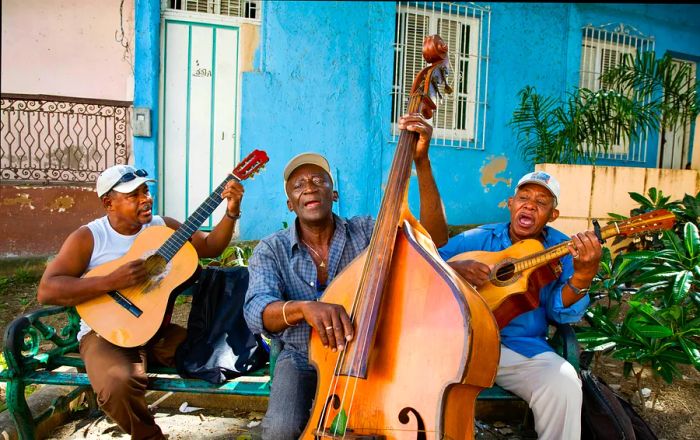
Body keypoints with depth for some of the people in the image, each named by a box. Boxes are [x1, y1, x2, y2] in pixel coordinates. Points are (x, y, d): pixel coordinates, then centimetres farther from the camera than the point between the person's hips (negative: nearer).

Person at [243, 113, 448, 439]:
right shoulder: (271, 250, -6)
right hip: (301, 359, 0)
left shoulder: (365, 232, -6)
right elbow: (257, 312, -22)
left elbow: (434, 236, -18)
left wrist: (421, 162, -29)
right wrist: (303, 307, -45)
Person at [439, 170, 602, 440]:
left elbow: (560, 312, -8)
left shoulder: (564, 249, 4)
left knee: (564, 387, -30)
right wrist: (456, 269, -16)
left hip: (523, 347, 0)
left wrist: (584, 274, -27)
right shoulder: (477, 239, 4)